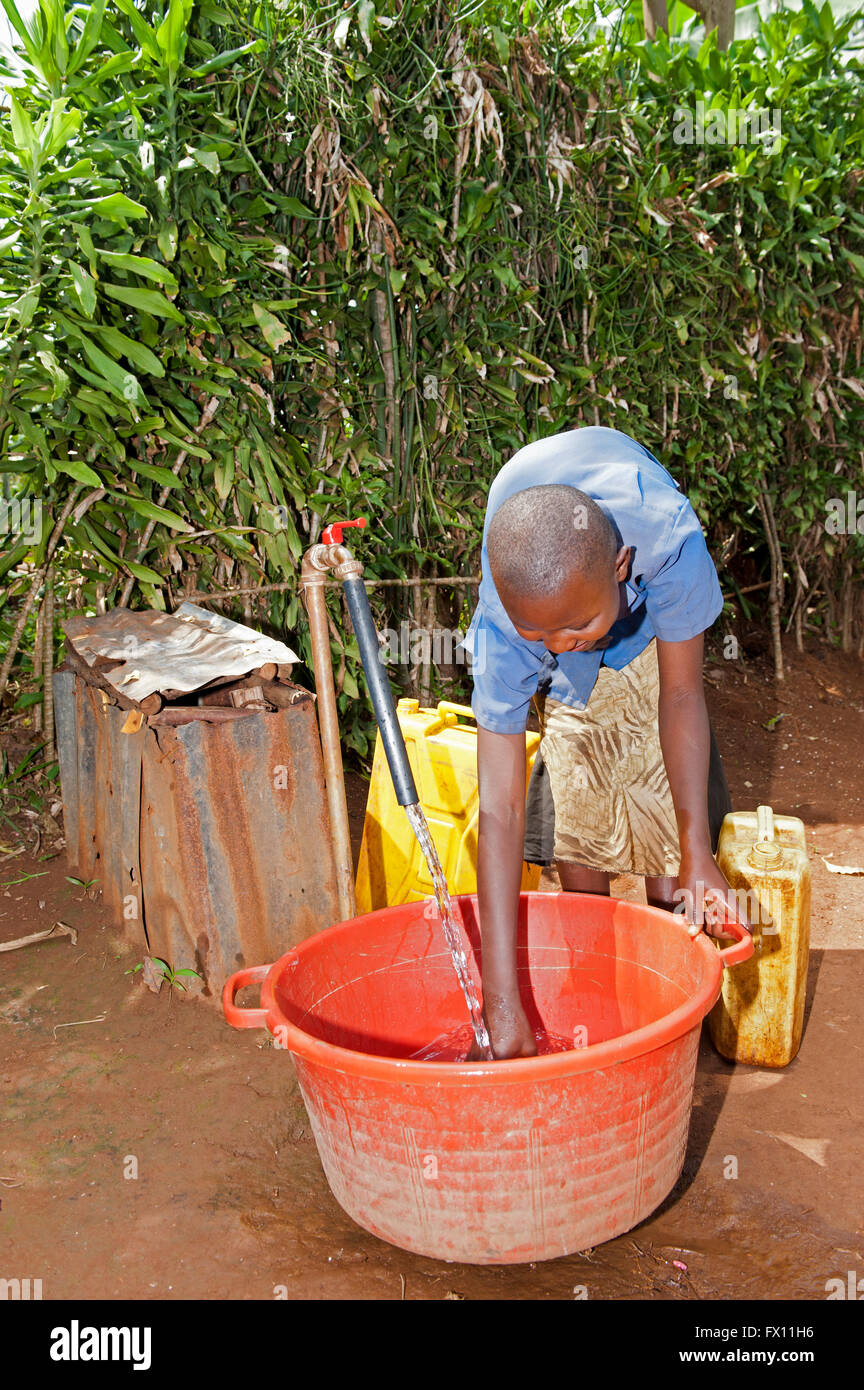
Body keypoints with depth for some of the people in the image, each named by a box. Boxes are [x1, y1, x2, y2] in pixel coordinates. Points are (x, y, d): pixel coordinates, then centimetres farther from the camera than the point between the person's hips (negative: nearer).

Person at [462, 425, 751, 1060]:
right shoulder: (503, 625, -42)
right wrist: (502, 1005, -43)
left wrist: (697, 857, -34)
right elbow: (500, 808, -41)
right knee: (573, 830, -6)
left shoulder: (670, 536, -46)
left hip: (650, 622, 0)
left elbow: (681, 696, -30)